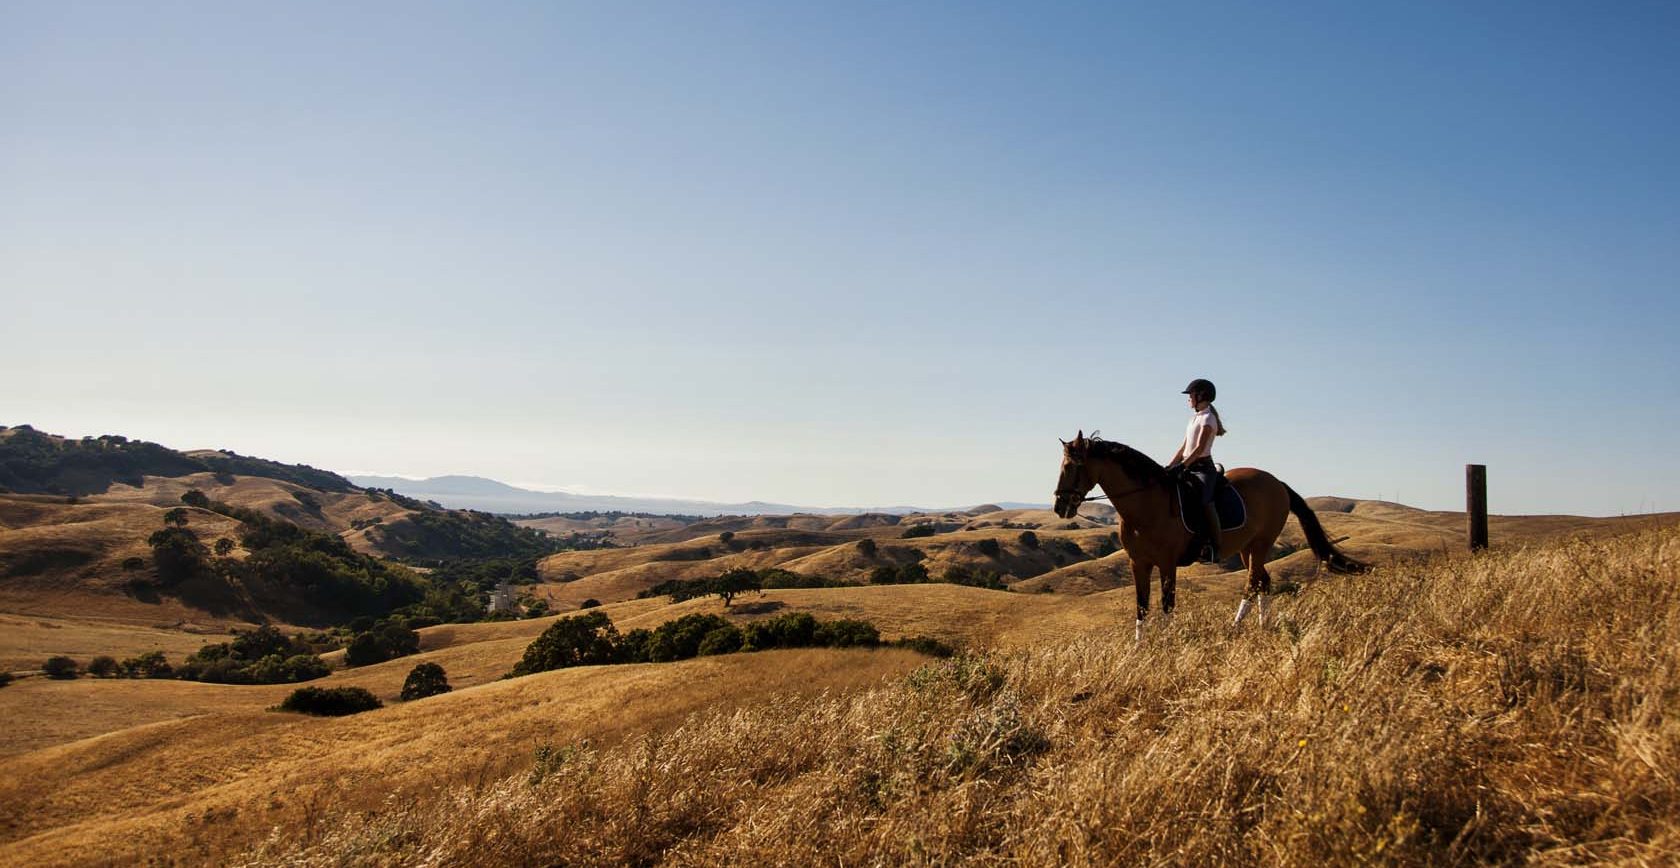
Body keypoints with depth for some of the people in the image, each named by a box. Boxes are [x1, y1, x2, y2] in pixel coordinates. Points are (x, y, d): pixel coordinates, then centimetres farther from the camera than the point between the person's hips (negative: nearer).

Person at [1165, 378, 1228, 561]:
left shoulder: (1208, 418, -7)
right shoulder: (1194, 418, 19)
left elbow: (1200, 448, -18)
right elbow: (1183, 447, 19)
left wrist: (1182, 466, -26)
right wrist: (1168, 467, 10)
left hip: (1203, 467, -9)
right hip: (1189, 467, 9)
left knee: (1205, 501, -25)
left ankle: (1215, 547, -28)